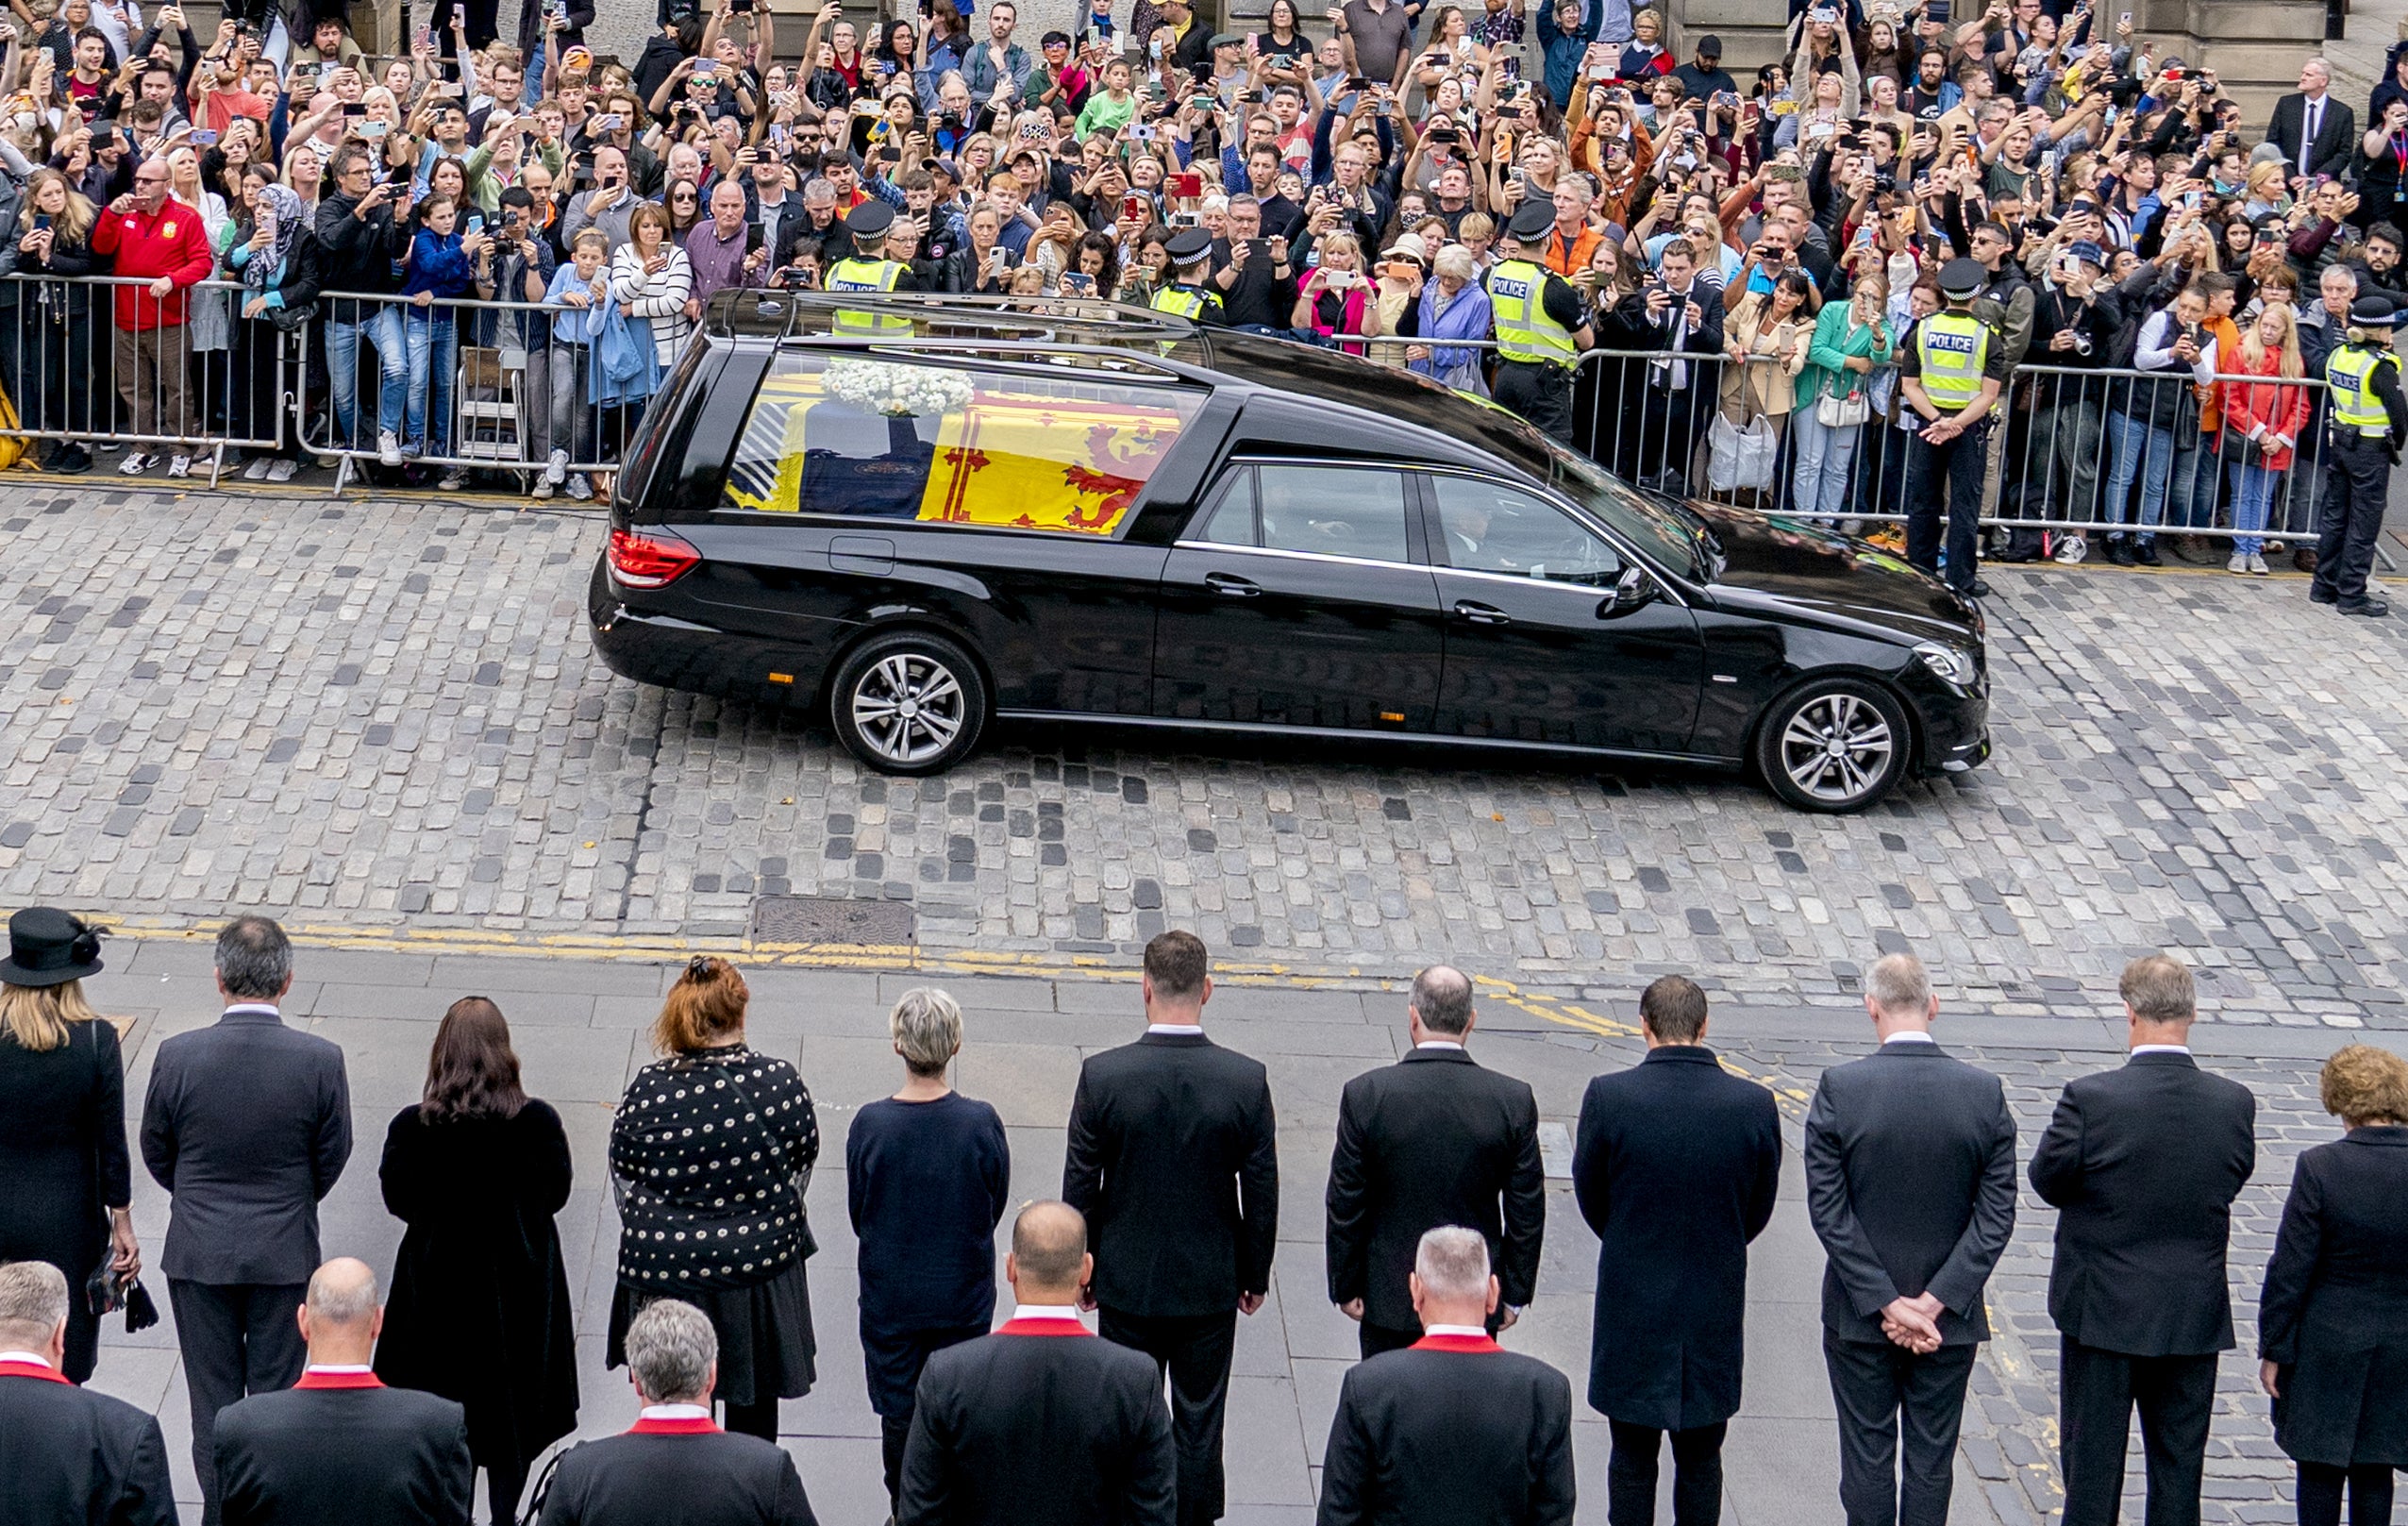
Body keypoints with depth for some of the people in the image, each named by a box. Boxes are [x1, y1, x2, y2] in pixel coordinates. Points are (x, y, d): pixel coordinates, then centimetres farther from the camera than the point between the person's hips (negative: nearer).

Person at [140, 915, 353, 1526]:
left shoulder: (177, 1056, -14)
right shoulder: (321, 1061, -15)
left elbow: (156, 1153, 0)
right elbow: (331, 1159, -3)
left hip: (198, 1253, 0)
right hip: (285, 1253, 0)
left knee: (213, 1400, 13)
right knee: (277, 1396, 13)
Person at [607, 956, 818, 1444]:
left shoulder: (648, 1088, -14)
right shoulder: (780, 1082, -14)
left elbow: (625, 1179, -1)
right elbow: (802, 1165, 0)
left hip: (663, 1270, 0)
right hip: (759, 1264, 0)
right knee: (754, 1403, 18)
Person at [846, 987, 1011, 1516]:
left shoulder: (869, 1124, -18)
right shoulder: (982, 1123, -18)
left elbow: (858, 1213, -5)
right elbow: (996, 1208, -3)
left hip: (889, 1294, 0)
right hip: (963, 1294, 0)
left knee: (897, 1413, 15)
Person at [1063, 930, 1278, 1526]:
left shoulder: (1102, 1075, -15)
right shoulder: (1247, 1080, -14)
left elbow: (1079, 1188, -7)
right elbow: (1262, 1192, -5)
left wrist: (1082, 1270, 7)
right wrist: (1256, 1274, 9)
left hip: (1127, 1282, 0)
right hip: (1211, 1285, 0)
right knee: (1199, 1426, 12)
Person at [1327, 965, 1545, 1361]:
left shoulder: (1366, 1095, -13)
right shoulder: (1514, 1101, -10)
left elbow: (1345, 1206, -6)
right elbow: (1527, 1212, -3)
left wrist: (1345, 1287, 5)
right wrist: (1515, 1294, 8)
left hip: (1389, 1299, -1)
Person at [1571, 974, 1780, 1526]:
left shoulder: (1608, 1096, -15)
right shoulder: (1754, 1104, -10)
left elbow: (1591, 1197, -1)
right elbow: (1759, 1210, 3)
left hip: (1632, 1304, -1)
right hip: (1717, 1309, 1)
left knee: (1632, 1459, 12)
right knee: (1701, 1460, 15)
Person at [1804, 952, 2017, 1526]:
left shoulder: (1839, 1089, -13)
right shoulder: (1986, 1093, -7)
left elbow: (1828, 1212, -14)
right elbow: (1997, 1215, -8)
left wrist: (1885, 1303, -11)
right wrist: (1934, 1301, -9)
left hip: (1858, 1315, -1)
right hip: (1951, 1317, 2)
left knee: (1867, 1457, 9)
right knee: (1932, 1459, 11)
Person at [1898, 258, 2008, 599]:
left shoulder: (1923, 330, -1)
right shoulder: (1987, 338, -7)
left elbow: (1909, 385, -6)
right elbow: (1988, 396, -15)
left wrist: (1937, 419, -13)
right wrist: (1956, 424, -19)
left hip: (1928, 421, 2)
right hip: (1971, 429, -2)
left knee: (1922, 500, 10)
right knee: (1964, 503, 3)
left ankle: (1920, 571, 14)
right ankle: (1961, 578, 3)